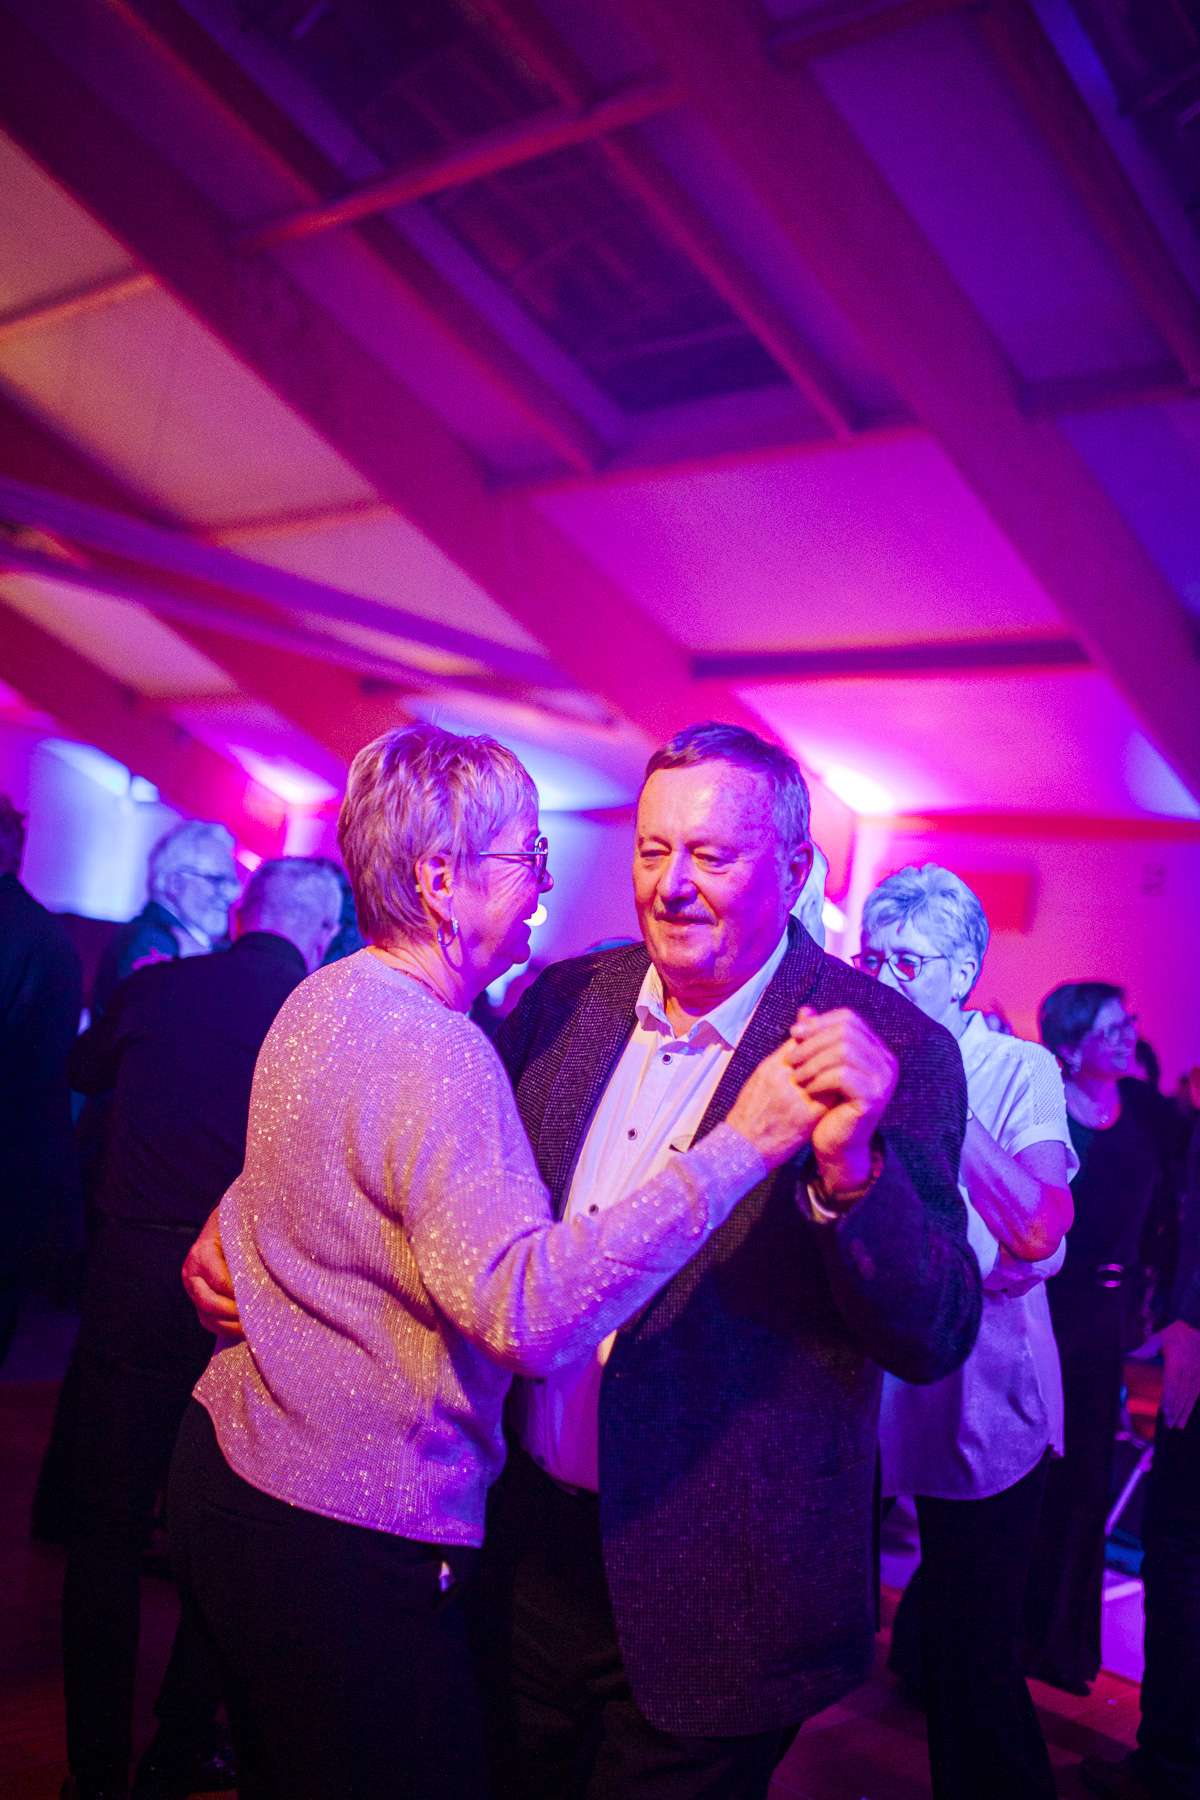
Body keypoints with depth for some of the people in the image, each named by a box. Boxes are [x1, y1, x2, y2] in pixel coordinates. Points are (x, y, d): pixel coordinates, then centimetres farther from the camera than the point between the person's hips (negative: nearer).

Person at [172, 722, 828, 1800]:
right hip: (350, 1542, -9)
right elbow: (524, 1311, -37)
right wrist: (740, 1146, -38)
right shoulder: (434, 1051, -25)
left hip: (232, 1465, 10)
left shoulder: (323, 998, 5)